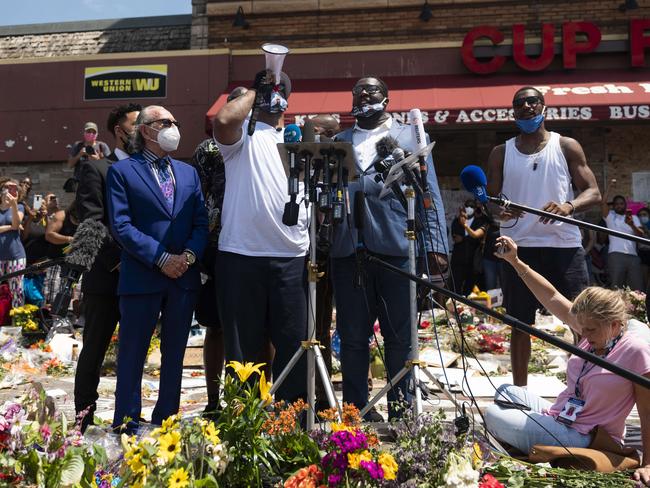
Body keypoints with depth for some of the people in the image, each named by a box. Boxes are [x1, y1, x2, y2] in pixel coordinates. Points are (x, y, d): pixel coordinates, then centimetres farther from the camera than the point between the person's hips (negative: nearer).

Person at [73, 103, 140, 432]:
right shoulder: (96, 169, -1)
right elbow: (90, 223, -10)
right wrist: (117, 260, -17)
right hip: (106, 280, -4)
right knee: (93, 353, 5)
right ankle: (83, 424, 16)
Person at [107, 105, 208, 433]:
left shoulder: (188, 172, 16)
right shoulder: (122, 171, 1)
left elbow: (201, 221, 9)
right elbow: (121, 225, -8)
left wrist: (190, 254, -10)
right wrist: (161, 258, -16)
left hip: (184, 278, 5)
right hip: (141, 278, -5)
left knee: (174, 355, 12)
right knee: (132, 355, 3)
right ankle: (127, 427, 14)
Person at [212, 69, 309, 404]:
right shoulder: (244, 134, 5)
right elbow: (223, 121, -20)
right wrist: (254, 91, -3)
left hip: (292, 257, 4)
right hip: (242, 255, -3)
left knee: (295, 342, 4)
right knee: (244, 345, 4)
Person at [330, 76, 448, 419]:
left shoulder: (411, 137, 14)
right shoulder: (339, 141, 20)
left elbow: (429, 193, 7)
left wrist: (436, 245, -4)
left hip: (397, 248, -2)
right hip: (348, 249, 2)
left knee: (400, 337, 2)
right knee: (352, 337, 5)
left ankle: (401, 411, 13)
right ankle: (357, 411, 16)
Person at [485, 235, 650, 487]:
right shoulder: (594, 331, -1)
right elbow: (552, 296, 0)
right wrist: (514, 261, -4)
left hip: (584, 440, -8)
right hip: (558, 417, 8)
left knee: (493, 416, -11)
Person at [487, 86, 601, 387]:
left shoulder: (567, 146, 7)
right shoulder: (501, 154, 11)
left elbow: (593, 193, 2)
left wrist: (568, 206, -20)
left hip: (564, 244, -1)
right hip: (520, 246, 1)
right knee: (520, 323, 6)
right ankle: (520, 392, 17)